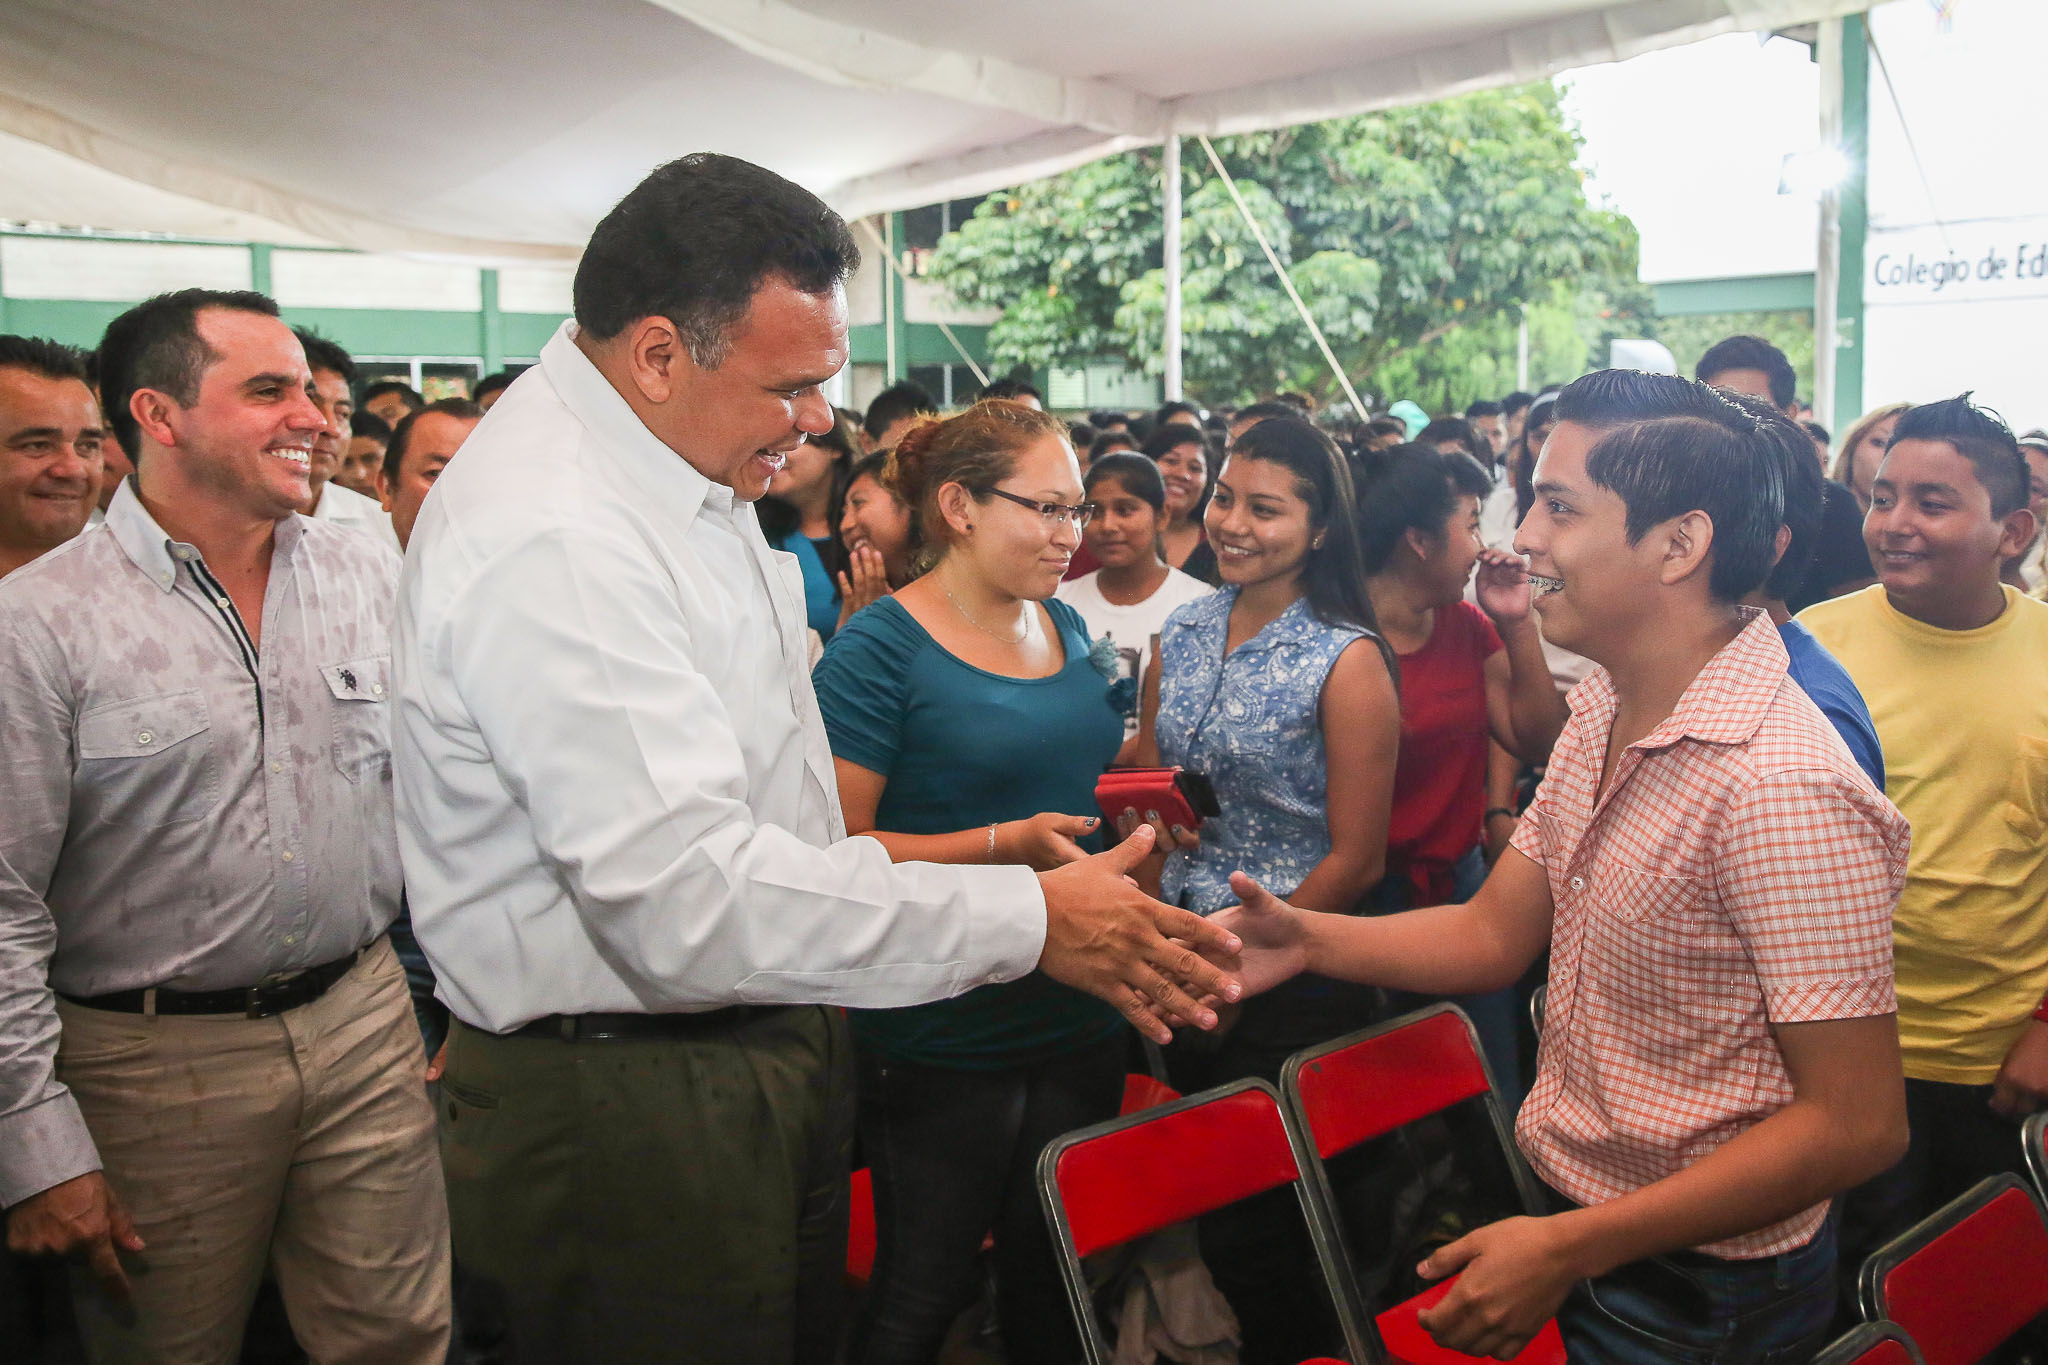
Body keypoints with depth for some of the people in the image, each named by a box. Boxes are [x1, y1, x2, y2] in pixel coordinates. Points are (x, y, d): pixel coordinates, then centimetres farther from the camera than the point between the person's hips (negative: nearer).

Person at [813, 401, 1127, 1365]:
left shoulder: (1066, 630, 10)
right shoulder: (878, 652, -13)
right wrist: (1006, 844, -26)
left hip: (1078, 1023, 7)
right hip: (943, 1042, -7)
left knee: (1056, 1280, 18)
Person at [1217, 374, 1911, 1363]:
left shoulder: (1781, 789, -28)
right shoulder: (1602, 710, 1)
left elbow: (1857, 1123, -26)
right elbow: (1497, 932, 6)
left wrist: (1567, 1250, -26)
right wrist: (1308, 938, -10)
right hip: (1569, 1223, 7)